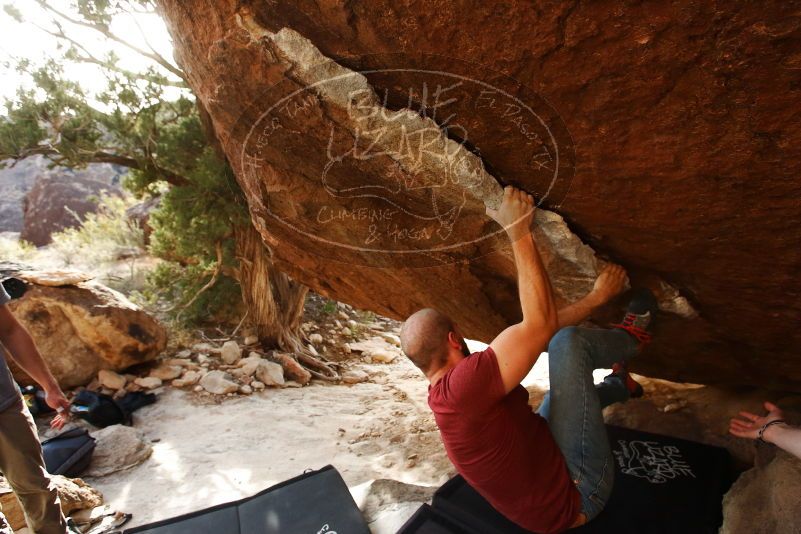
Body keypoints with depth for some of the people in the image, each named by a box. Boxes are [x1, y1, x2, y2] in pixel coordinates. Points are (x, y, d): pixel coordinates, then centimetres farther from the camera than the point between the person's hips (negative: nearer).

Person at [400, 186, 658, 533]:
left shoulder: (446, 394, 0)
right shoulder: (461, 386, -31)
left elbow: (531, 333, -1)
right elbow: (541, 323, -31)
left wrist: (596, 297, 2)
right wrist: (519, 231, -27)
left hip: (546, 485, 8)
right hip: (576, 493, -8)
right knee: (567, 341, -11)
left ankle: (619, 383, 47)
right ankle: (632, 336, 18)